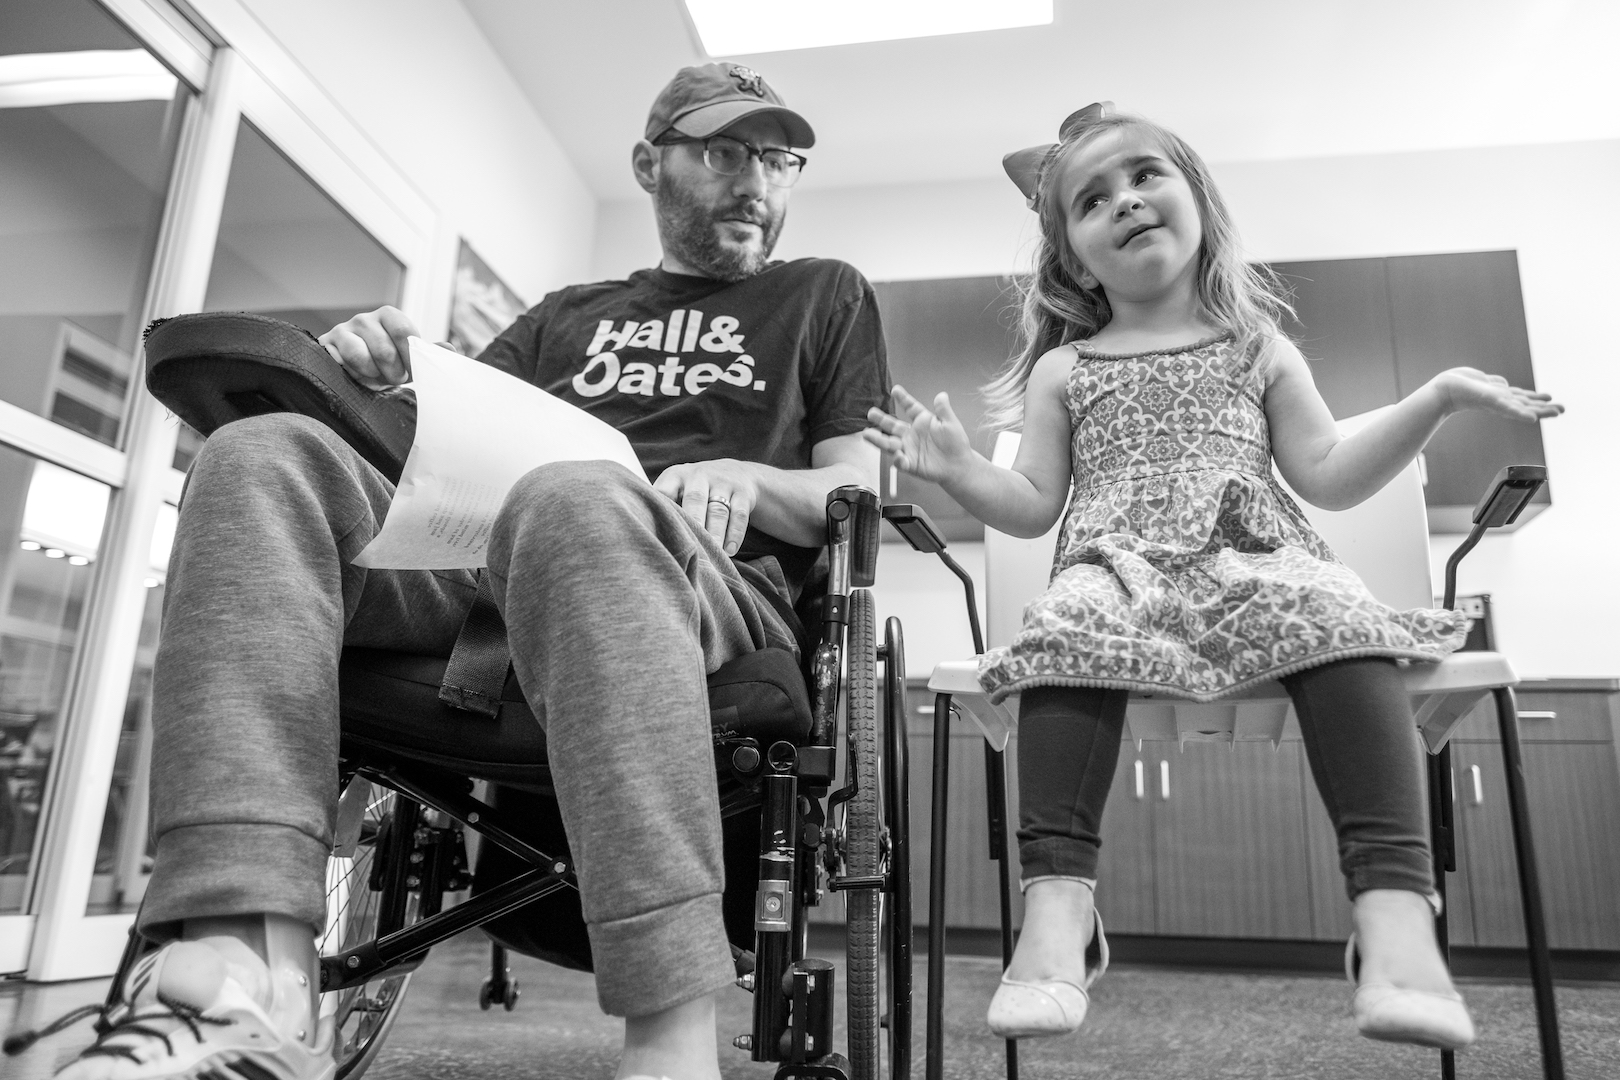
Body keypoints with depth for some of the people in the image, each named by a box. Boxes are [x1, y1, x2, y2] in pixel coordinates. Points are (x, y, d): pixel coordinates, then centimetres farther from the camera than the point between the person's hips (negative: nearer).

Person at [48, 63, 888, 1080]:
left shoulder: (826, 295, 24)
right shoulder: (567, 315, 31)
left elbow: (869, 494, 14)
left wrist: (745, 479, -7)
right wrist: (382, 379, 3)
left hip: (711, 575, -3)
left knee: (574, 498, -36)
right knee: (265, 453, -19)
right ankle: (249, 970, -35)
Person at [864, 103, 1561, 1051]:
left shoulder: (1260, 349, 22)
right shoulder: (1063, 370, 21)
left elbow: (1329, 478, 16)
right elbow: (1033, 506, 15)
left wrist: (1438, 398, 9)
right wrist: (960, 469, -2)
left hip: (1255, 557, 1)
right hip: (1118, 567, -1)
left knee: (1339, 621, -33)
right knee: (1069, 633, -35)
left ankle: (1395, 907, -34)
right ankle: (1057, 909, -36)